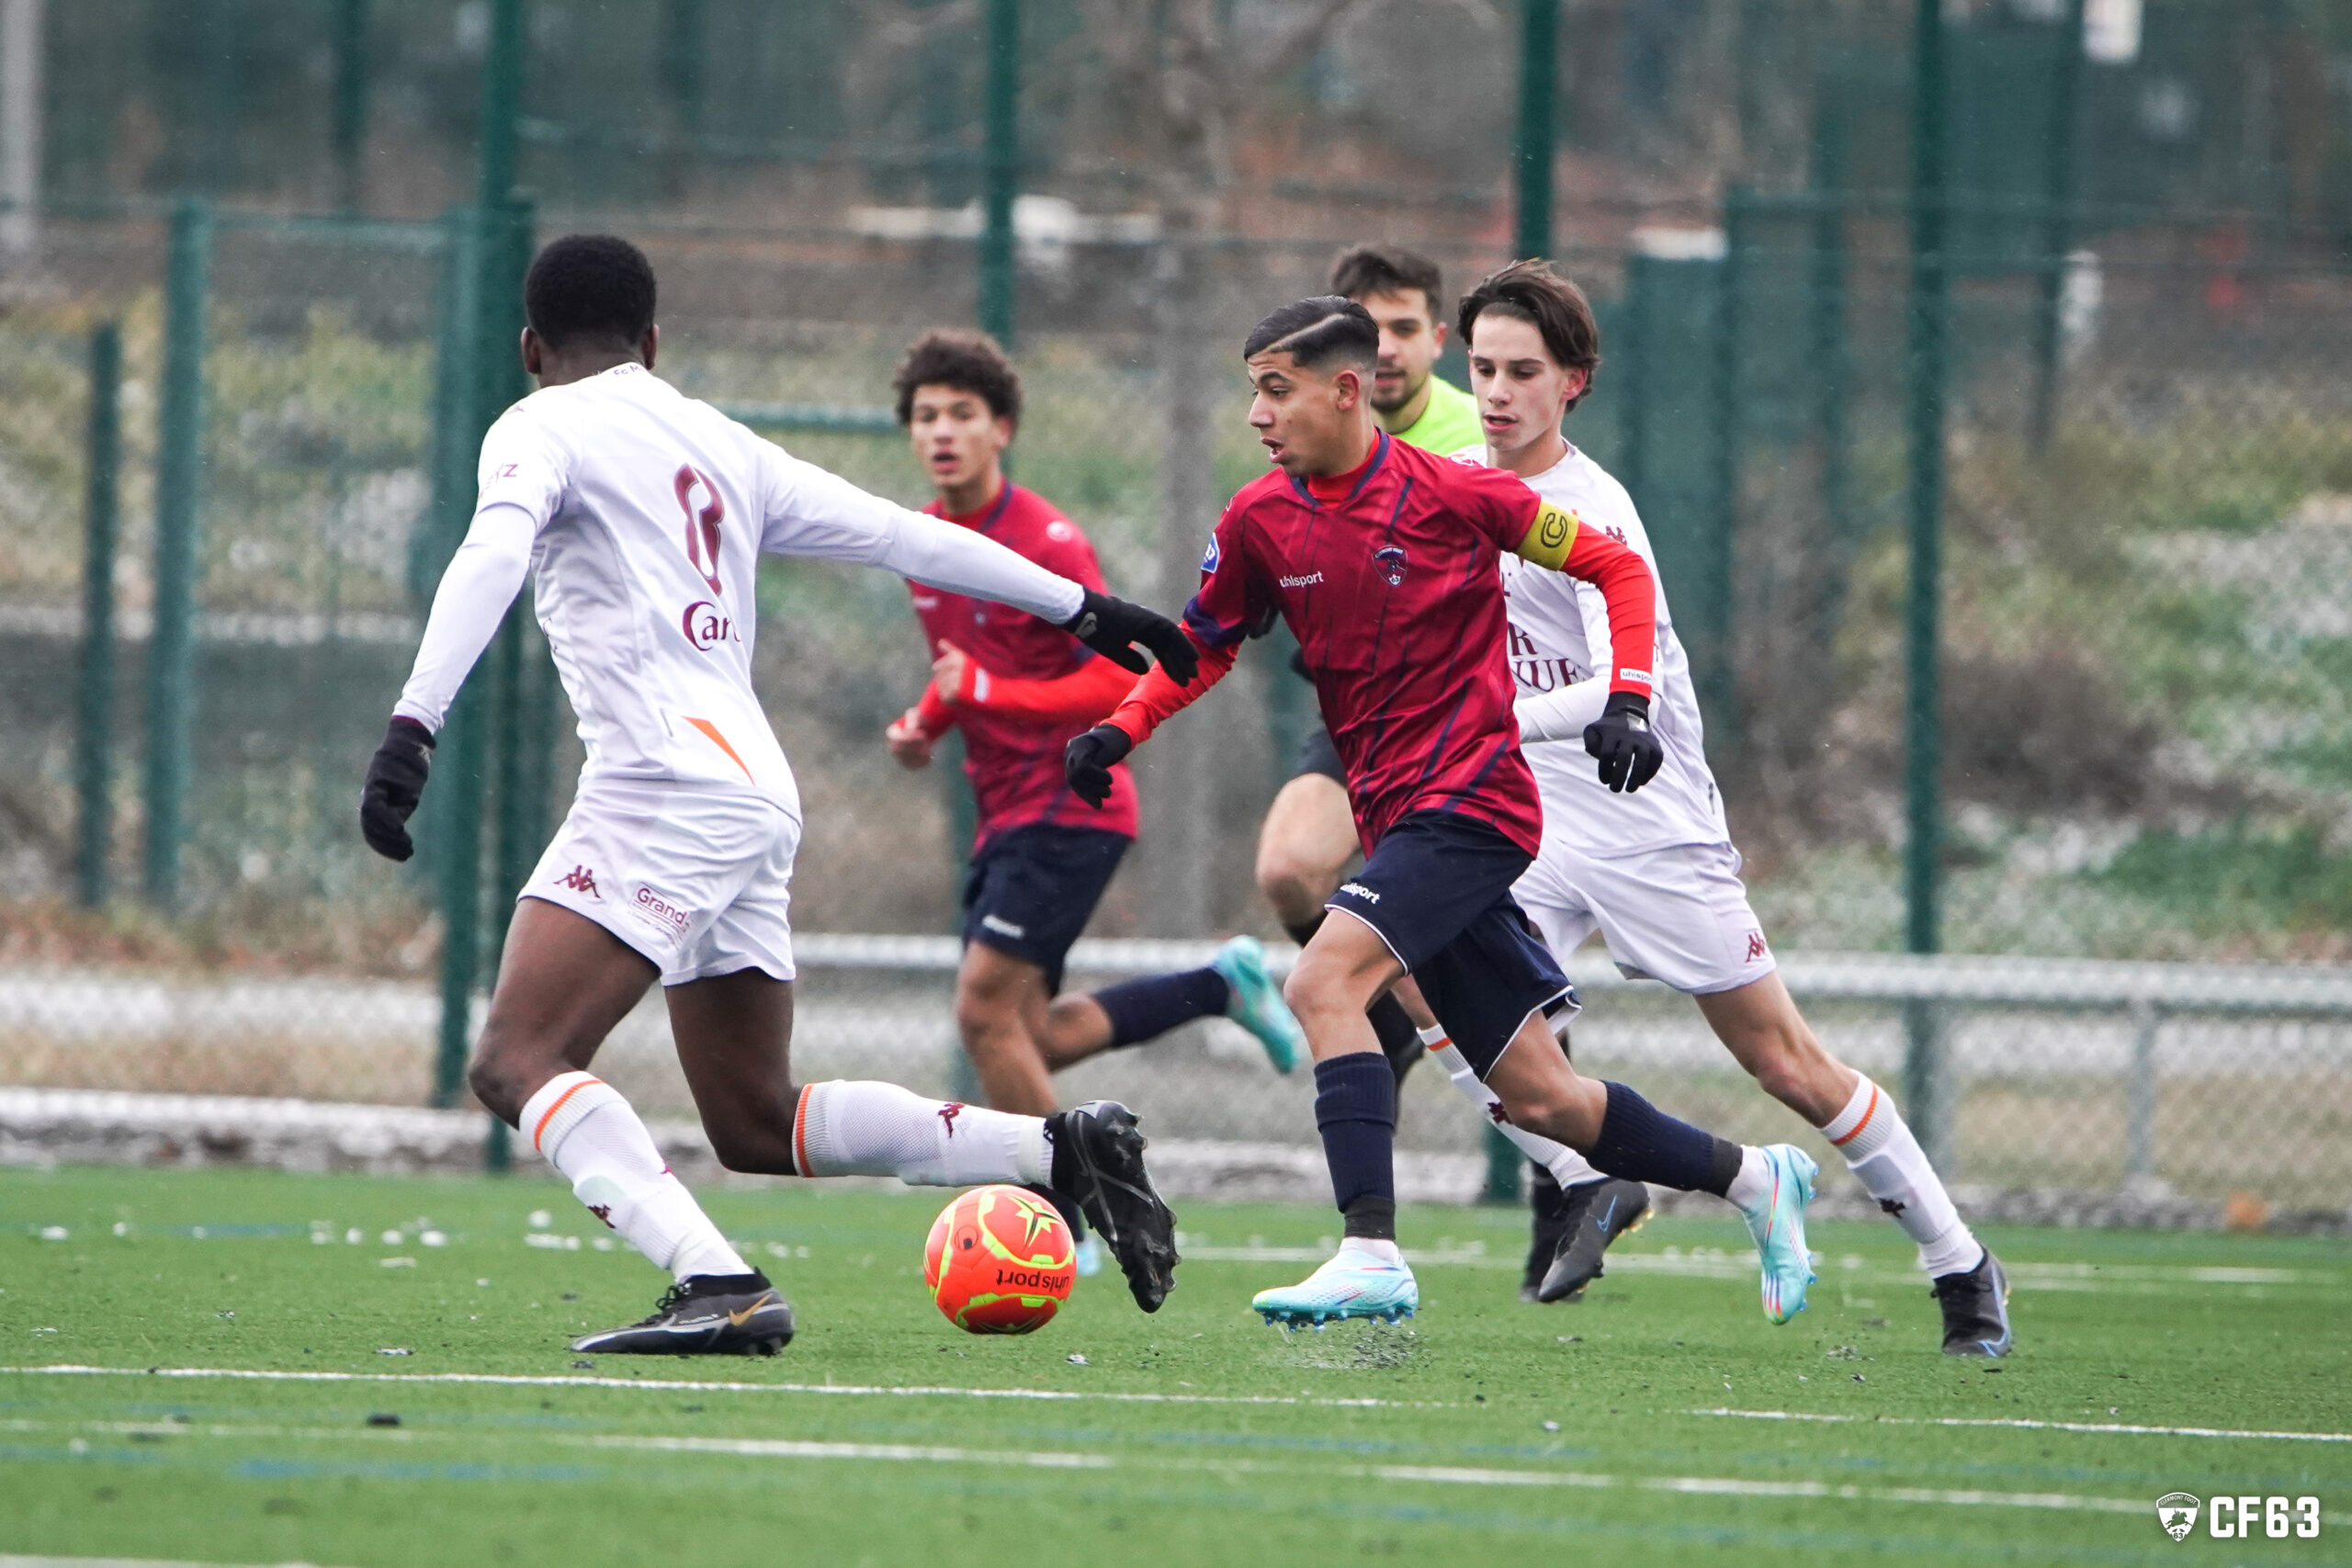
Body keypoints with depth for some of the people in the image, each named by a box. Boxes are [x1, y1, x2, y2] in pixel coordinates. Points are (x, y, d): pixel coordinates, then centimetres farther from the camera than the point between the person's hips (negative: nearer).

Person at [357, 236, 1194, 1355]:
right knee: (758, 1126, 17)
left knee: (517, 1063, -15)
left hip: (665, 786, -8)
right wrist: (1079, 605, 35)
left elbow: (490, 558, -17)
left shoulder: (542, 428, 3)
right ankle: (1061, 1151, 11)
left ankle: (721, 1290, -31)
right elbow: (899, 535, 27)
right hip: (757, 791, 8)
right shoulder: (718, 442, 23)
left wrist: (411, 728, -28)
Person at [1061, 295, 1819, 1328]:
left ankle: (1370, 1254, -30)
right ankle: (1755, 1180, 28)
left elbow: (1618, 569, 1)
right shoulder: (1260, 521, 4)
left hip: (1472, 799, -6)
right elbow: (1204, 645, 19)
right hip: (1393, 815, 6)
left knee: (1323, 982, -26)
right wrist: (1120, 729, 2)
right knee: (1539, 1099, 8)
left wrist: (1628, 702, -10)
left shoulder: (1455, 494, -9)